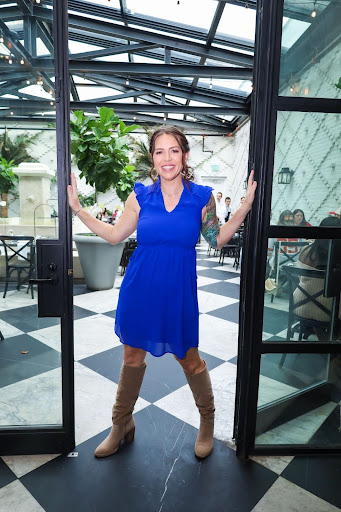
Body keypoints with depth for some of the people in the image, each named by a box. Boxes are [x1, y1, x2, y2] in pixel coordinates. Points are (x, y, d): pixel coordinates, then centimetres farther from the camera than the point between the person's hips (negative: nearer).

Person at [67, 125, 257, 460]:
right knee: (132, 356, 16)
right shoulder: (141, 195, -1)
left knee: (189, 359, 12)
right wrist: (77, 208, 5)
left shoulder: (202, 197, -3)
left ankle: (207, 420, 42)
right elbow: (114, 235, 6)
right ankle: (121, 424, 41)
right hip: (139, 290, 2)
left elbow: (217, 240, 5)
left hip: (178, 292, -1)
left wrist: (245, 207, -3)